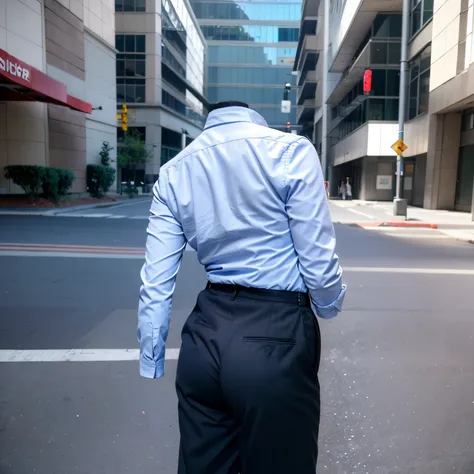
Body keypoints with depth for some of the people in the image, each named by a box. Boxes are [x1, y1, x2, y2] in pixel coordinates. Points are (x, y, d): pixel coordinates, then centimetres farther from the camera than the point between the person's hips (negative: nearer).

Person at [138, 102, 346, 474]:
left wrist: (151, 360, 16)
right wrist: (330, 307, 13)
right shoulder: (291, 150, -7)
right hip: (277, 338, -4)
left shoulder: (173, 172, 6)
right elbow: (318, 261, -9)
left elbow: (156, 282, 5)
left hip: (205, 337, 5)